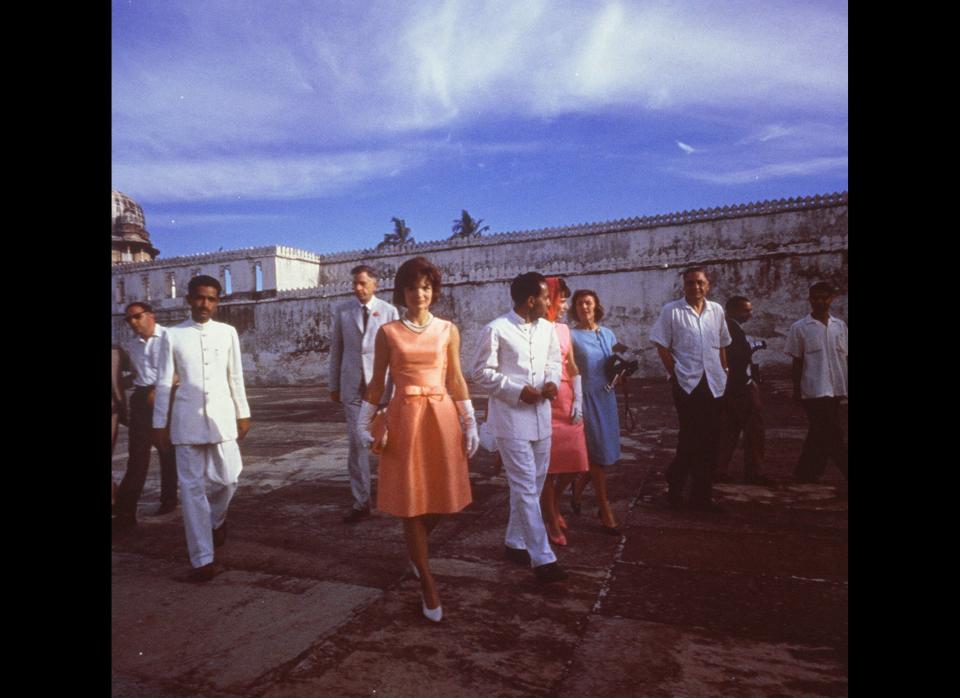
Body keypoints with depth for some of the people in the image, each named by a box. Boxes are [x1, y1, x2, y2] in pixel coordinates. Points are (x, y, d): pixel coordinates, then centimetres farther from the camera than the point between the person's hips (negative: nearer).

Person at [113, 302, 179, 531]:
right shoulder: (134, 345, 15)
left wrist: (159, 390, -20)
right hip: (141, 398, 5)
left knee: (167, 451, 8)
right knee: (137, 454, 3)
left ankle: (168, 499, 23)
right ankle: (126, 511, 4)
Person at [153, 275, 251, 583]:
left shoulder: (228, 333, 3)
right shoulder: (172, 335, 0)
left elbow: (236, 377, 8)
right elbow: (164, 383, 2)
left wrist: (243, 414, 8)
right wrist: (159, 423, 2)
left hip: (222, 416, 1)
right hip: (187, 418, -1)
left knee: (228, 479, 4)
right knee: (191, 487, 2)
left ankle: (216, 520, 40)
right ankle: (203, 560, 9)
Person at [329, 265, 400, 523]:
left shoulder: (389, 311, 0)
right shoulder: (342, 310, 6)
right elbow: (336, 349, 8)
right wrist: (334, 385, 8)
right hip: (352, 384, 1)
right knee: (356, 442, 0)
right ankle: (361, 502, 8)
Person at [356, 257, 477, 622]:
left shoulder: (448, 330, 6)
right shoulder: (387, 332, 2)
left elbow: (456, 380, 8)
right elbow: (377, 383, 6)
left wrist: (470, 424, 6)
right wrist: (364, 424, 3)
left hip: (442, 417, 2)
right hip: (404, 418, -1)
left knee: (441, 497, 8)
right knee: (411, 501, 2)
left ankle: (416, 550, 41)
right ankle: (428, 585, 17)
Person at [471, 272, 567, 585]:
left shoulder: (547, 328, 8)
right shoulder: (496, 330, -11)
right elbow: (481, 373, -9)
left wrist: (552, 381, -2)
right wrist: (518, 391, -17)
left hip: (541, 415, 7)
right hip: (511, 418, -7)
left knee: (533, 485, 15)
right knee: (525, 488, -6)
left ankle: (515, 542, 32)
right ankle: (543, 559, -1)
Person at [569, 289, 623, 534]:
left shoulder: (607, 334, 10)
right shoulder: (571, 336, -5)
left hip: (606, 396, 5)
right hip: (585, 397, -5)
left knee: (604, 451, 11)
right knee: (598, 452, -1)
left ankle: (578, 489, 36)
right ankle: (605, 510, 11)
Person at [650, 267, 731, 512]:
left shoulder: (716, 310, 10)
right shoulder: (671, 310, -3)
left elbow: (722, 345, 18)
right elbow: (661, 345, -4)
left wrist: (724, 372, 11)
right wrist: (675, 373, -8)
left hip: (714, 384, 5)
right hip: (687, 384, -5)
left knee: (709, 441, 8)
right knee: (690, 439, -4)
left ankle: (702, 495, 19)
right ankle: (675, 487, 15)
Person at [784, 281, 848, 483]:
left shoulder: (840, 326, 9)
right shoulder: (800, 328, -3)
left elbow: (843, 358, 13)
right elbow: (797, 362, -1)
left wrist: (844, 387, 10)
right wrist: (796, 390, -2)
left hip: (835, 390, 5)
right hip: (814, 391, -5)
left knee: (820, 434, 10)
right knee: (833, 434, -7)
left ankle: (806, 473, 21)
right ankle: (846, 471, 1)